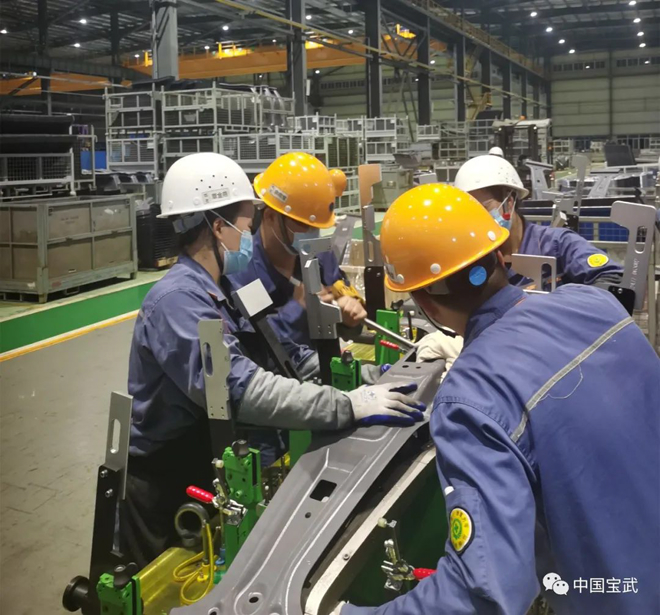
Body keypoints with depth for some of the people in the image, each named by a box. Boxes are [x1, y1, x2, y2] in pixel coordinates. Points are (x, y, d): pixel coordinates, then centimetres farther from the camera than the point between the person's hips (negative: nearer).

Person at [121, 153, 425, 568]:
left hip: (209, 469, 8)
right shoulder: (177, 299, -25)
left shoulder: (225, 292, 6)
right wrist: (349, 405, -39)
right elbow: (240, 389, -37)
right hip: (169, 489, -8)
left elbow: (289, 356, 3)